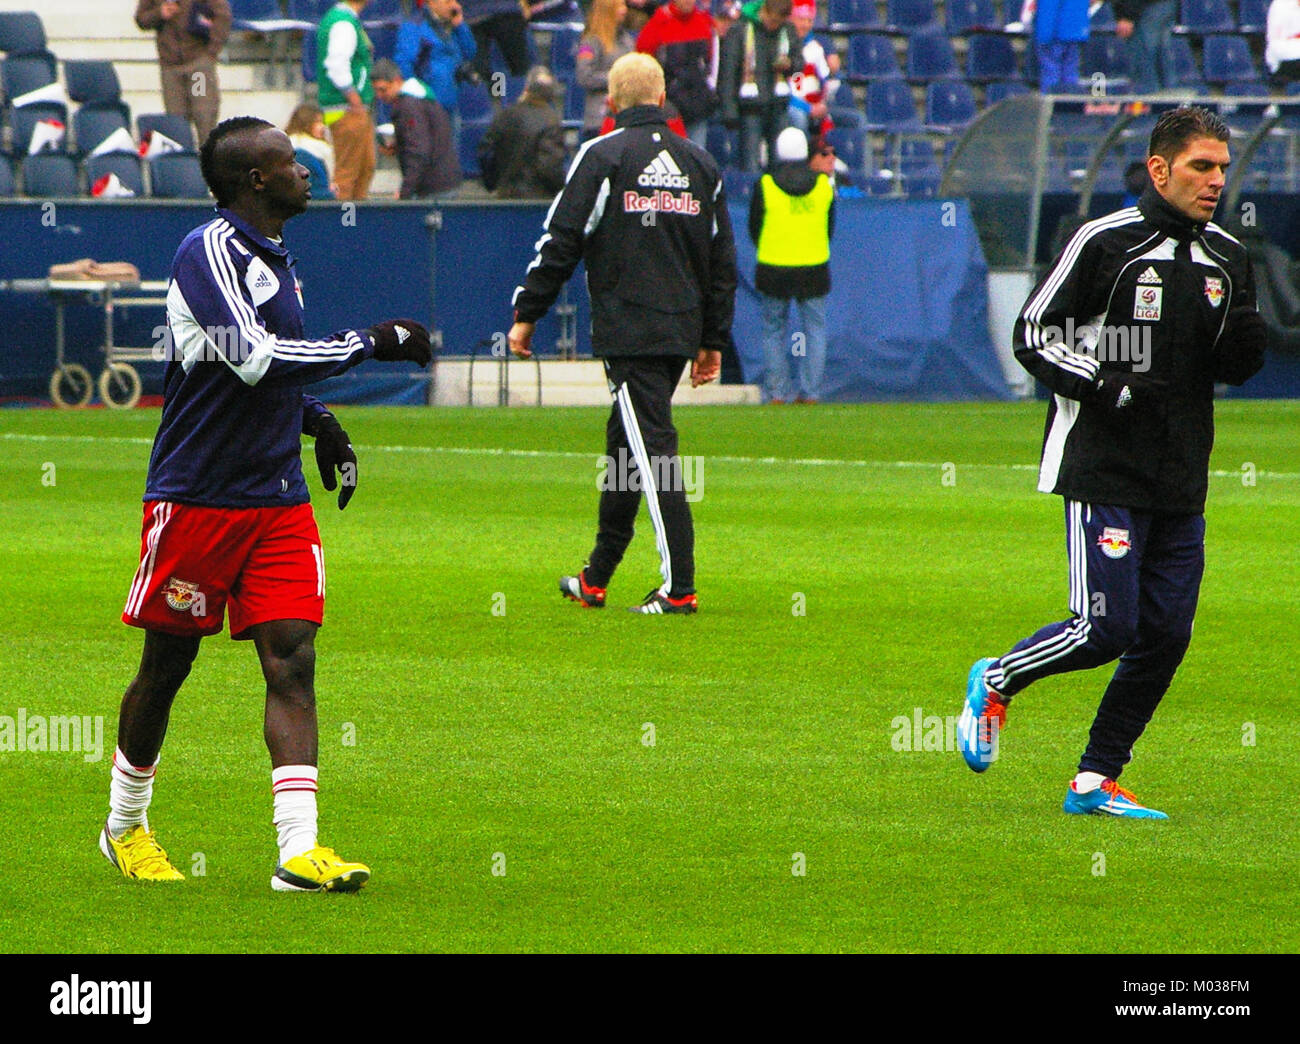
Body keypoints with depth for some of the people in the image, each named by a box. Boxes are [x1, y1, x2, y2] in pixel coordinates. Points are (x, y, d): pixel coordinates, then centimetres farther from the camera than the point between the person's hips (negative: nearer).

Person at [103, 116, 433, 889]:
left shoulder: (275, 257, 14)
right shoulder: (209, 252, -14)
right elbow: (254, 360, -25)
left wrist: (320, 421, 14)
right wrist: (370, 343, -20)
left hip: (278, 499, 7)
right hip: (196, 497, -7)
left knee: (292, 657, -7)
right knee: (168, 665, 5)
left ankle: (299, 850, -14)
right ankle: (126, 828, 26)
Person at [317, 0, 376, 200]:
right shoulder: (344, 24, -16)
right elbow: (337, 67, -26)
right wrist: (356, 103, -21)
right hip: (347, 109, -10)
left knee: (366, 166, 15)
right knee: (348, 170, -6)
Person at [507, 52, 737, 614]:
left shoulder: (602, 156, -4)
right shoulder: (700, 163, 12)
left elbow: (561, 242, -7)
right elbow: (723, 260, 15)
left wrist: (526, 314, 1)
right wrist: (713, 341, 21)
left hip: (627, 331, -6)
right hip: (681, 331, 6)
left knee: (651, 448, -9)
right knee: (625, 446, 16)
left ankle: (678, 587, -15)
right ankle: (596, 579, 24)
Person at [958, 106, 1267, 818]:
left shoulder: (1227, 259, 11)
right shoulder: (1106, 241, -7)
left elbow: (1233, 367, 19)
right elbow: (1033, 333, -4)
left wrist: (1244, 339, -5)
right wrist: (1105, 387, -18)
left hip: (1182, 481, 6)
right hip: (1102, 470, -6)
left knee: (1166, 635, 2)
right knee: (1106, 628, -12)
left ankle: (1095, 781, 13)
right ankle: (994, 684, 14)